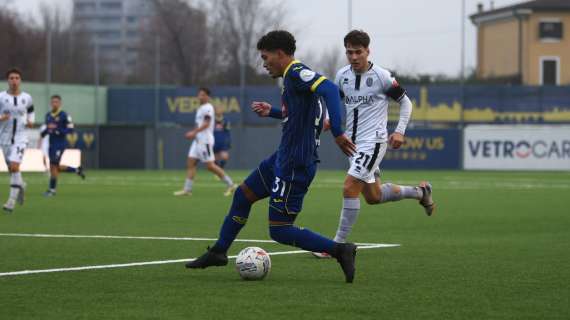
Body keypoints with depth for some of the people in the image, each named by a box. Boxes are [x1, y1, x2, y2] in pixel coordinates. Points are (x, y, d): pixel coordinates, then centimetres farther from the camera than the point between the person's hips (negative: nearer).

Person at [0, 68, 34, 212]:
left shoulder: (26, 98, 1)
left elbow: (31, 111, 20)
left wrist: (31, 121, 1)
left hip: (20, 138, -1)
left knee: (14, 167, -17)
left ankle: (12, 200, -13)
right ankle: (21, 185, 45)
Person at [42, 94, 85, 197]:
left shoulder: (64, 115, -8)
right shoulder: (48, 115, 12)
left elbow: (70, 129, -11)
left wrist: (57, 130, -22)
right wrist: (44, 132, 2)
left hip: (60, 144, -7)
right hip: (51, 144, 7)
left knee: (54, 166, -9)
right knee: (57, 168, 9)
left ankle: (52, 189, 0)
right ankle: (77, 170, 29)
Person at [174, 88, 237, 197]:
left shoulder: (208, 108, -10)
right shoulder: (200, 108, 19)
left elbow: (206, 124, -19)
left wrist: (194, 132, -21)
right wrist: (192, 133, 14)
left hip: (205, 141, -10)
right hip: (198, 140, 10)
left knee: (210, 165, -9)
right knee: (190, 163, 3)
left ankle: (230, 184, -2)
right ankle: (187, 189, 3)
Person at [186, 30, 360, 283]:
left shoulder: (297, 73, -17)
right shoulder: (293, 76, 14)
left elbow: (330, 89, -34)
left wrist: (337, 133, -39)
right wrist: (272, 112, 20)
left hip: (293, 167, -10)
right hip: (282, 158, 10)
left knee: (279, 231, -7)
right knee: (242, 195, 21)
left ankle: (339, 250, -7)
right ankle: (218, 252, 35)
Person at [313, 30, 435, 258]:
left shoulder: (381, 76, -11)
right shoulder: (342, 75, 4)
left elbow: (405, 102, 0)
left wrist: (400, 131, -10)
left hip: (373, 141, -7)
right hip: (353, 142, 7)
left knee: (350, 187, -19)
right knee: (373, 196, 15)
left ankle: (338, 244, -12)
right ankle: (420, 192, 39)